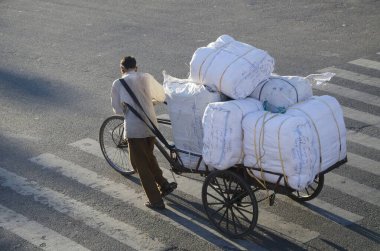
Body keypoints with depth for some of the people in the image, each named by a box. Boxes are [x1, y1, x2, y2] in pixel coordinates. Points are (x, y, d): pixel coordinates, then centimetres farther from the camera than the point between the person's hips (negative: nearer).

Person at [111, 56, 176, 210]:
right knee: (149, 158, 28)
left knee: (140, 165, 7)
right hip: (151, 126, 4)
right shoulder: (146, 77, 4)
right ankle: (165, 185, 31)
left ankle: (156, 201, 9)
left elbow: (117, 109, -2)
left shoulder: (118, 84, -5)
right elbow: (161, 96, 14)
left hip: (134, 129, -4)